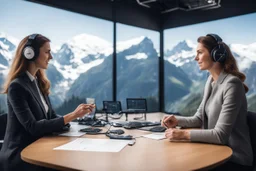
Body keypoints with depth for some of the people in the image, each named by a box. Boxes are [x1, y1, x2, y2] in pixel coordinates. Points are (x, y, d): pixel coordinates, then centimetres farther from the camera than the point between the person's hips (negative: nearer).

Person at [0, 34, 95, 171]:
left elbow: (51, 117, 7)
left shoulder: (39, 82, 9)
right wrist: (71, 116, -24)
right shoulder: (17, 86, -16)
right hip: (20, 155, -7)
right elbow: (33, 127, -22)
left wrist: (76, 113, -9)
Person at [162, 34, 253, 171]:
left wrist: (184, 134, -25)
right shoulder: (211, 80, 5)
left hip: (234, 160, -7)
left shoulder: (232, 84, -22)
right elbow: (199, 118, 9)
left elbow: (221, 134, -26)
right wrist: (178, 121, -8)